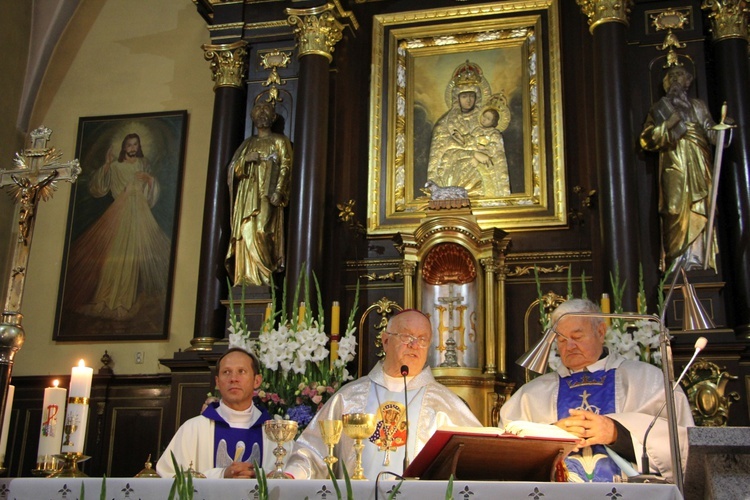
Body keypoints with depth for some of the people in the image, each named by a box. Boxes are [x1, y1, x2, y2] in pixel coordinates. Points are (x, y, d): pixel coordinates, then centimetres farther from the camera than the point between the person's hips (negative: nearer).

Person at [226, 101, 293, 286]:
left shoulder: (279, 140, 11)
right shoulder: (248, 143, 23)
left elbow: (285, 166, -2)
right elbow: (233, 169, 17)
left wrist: (278, 190, -16)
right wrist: (246, 159, -4)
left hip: (267, 193, -4)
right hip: (247, 193, 5)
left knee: (260, 231, -19)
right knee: (246, 231, -7)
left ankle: (263, 277, -19)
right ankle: (247, 277, -9)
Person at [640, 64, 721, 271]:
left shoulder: (698, 106, 22)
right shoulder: (660, 108, 14)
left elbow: (712, 134, 14)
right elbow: (646, 140, 3)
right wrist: (667, 126, -10)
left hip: (699, 169, 3)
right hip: (674, 169, -3)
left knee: (699, 213, -7)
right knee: (675, 213, -11)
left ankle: (696, 263, -7)